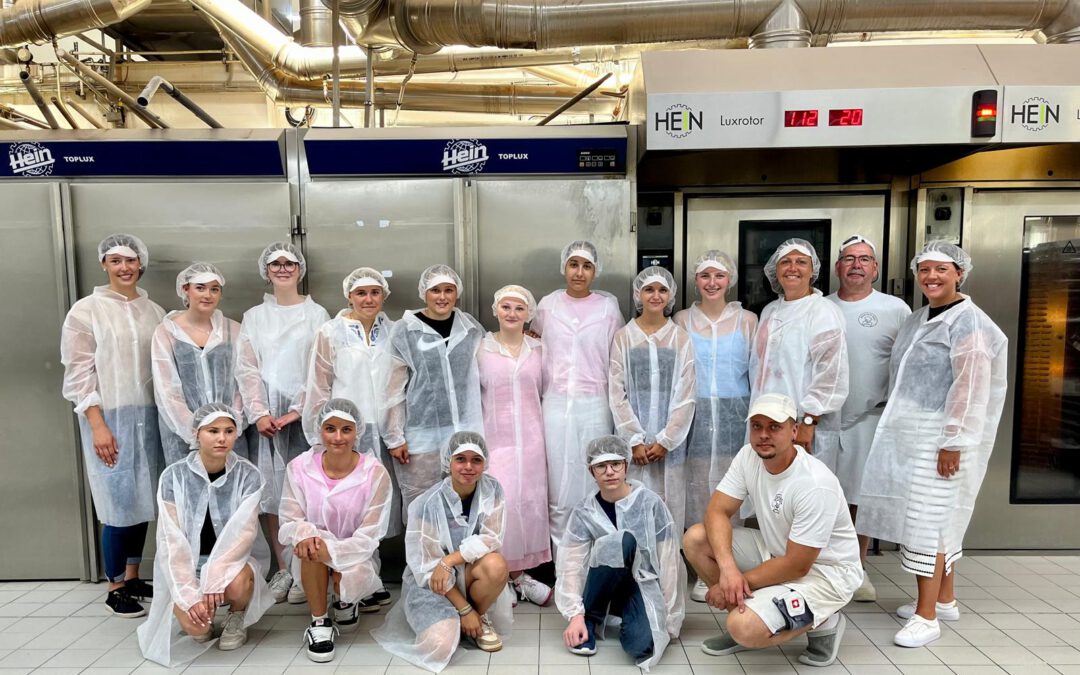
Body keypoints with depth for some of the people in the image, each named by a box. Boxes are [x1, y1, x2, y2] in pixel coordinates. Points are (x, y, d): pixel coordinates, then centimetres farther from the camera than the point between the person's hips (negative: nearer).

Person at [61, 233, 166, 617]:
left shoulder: (154, 311, 9)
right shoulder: (86, 310, -2)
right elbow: (78, 373, -5)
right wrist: (98, 424, -11)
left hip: (149, 416, 4)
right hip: (109, 417, -4)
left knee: (142, 500, 10)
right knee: (119, 502, -2)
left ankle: (133, 577, 26)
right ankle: (115, 589, 13)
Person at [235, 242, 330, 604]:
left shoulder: (317, 314, 5)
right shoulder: (253, 317, 13)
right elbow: (247, 370, 6)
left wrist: (298, 410, -10)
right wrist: (259, 413, -7)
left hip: (305, 414, -2)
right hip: (266, 414, 2)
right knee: (269, 491, 1)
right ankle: (282, 569, 11)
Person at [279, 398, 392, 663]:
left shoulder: (375, 473, -18)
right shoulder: (299, 467, -12)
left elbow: (369, 536, -17)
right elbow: (289, 522, -9)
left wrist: (332, 550, -33)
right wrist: (303, 533, -33)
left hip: (356, 555, 0)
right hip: (314, 562, 1)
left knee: (353, 576, -31)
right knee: (310, 543, -31)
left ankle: (346, 601, 11)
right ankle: (319, 622, -10)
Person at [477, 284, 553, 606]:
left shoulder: (537, 350, 7)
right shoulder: (481, 349, 1)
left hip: (530, 439, 3)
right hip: (495, 438, -2)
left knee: (530, 503, 5)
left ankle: (519, 573, 21)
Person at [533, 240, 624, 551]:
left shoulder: (608, 306, 0)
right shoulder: (548, 305, 5)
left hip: (595, 406, -1)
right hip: (556, 405, 1)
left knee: (593, 489, 5)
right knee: (559, 490, 5)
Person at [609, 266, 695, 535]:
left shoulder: (681, 339, 3)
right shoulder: (623, 337, 2)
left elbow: (686, 396, 0)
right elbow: (617, 394, -1)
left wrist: (665, 440, -7)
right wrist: (635, 440, -7)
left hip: (670, 439, 0)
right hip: (632, 437, 0)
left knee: (669, 502, 4)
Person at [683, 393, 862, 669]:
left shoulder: (815, 485, -30)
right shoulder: (748, 456, -10)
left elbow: (797, 565, -25)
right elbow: (717, 511, -12)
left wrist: (740, 582, -17)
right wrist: (728, 568, -28)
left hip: (824, 571, -7)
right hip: (775, 550, 7)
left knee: (745, 629, -26)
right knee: (695, 539, -9)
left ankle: (822, 623, 3)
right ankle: (750, 616, 7)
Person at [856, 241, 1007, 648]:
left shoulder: (968, 321, -11)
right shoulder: (917, 320, 14)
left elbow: (971, 388, -18)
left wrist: (954, 442, -21)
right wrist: (894, 423, 17)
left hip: (939, 436, -8)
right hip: (908, 432, 8)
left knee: (929, 520, -6)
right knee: (936, 519, 15)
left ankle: (927, 617, 2)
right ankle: (945, 600, 28)